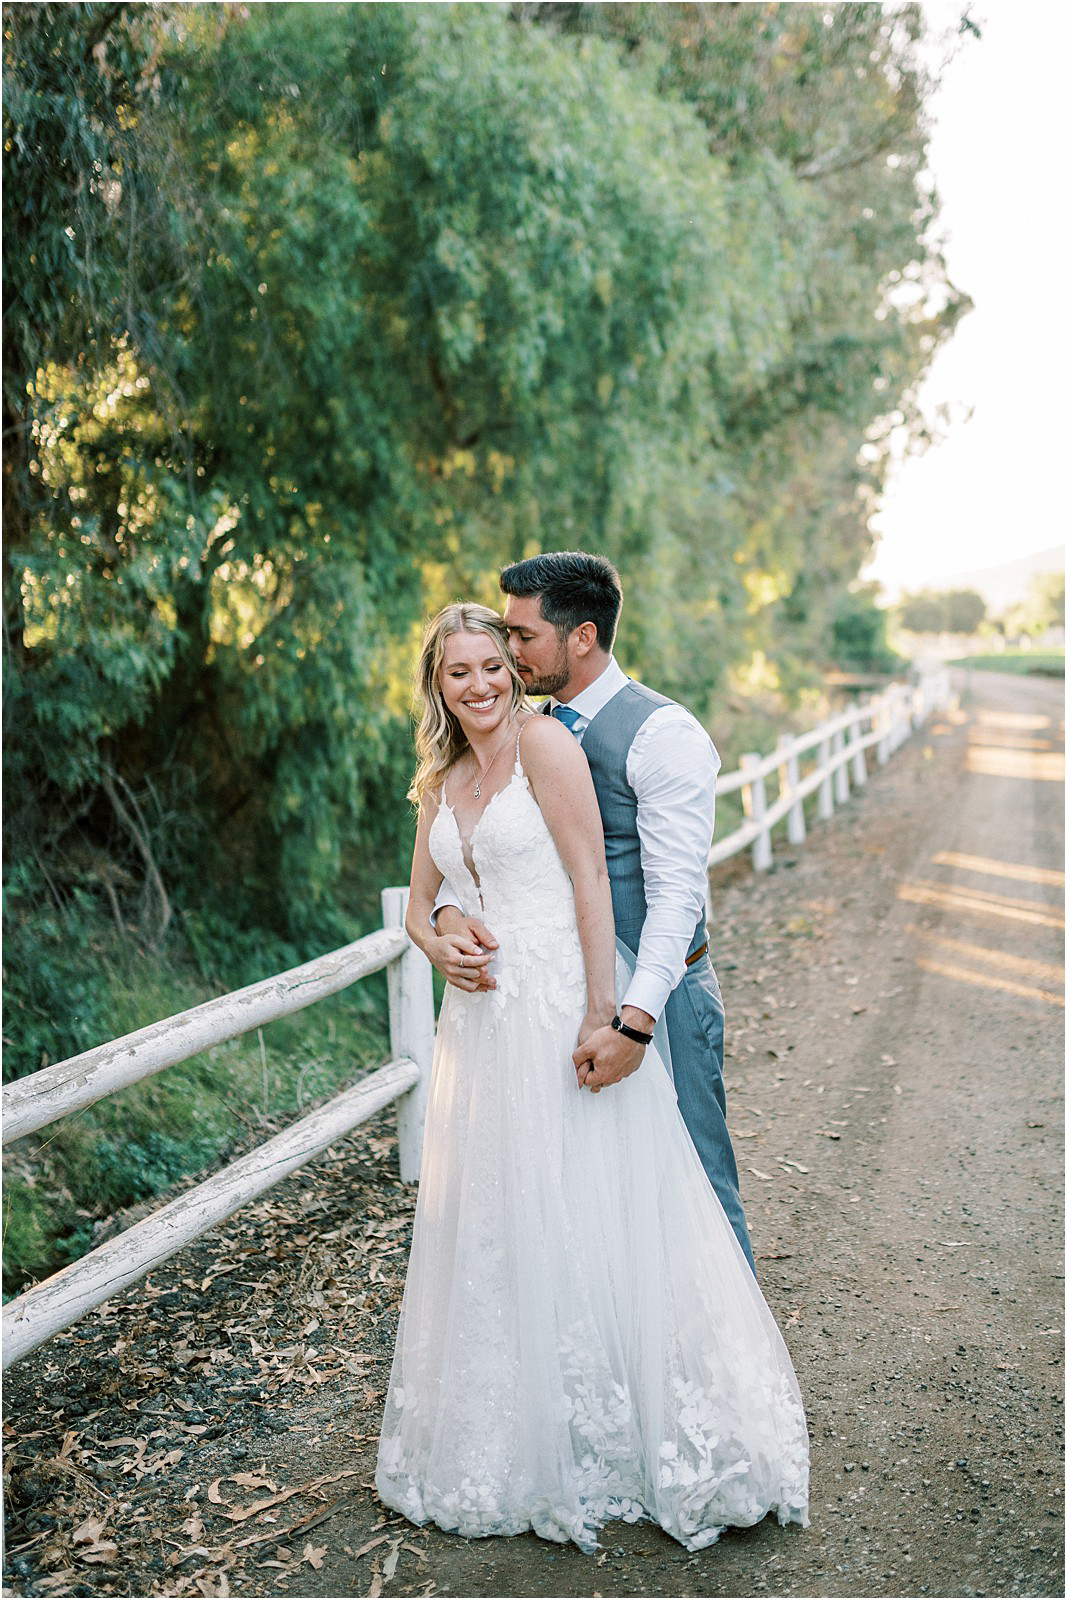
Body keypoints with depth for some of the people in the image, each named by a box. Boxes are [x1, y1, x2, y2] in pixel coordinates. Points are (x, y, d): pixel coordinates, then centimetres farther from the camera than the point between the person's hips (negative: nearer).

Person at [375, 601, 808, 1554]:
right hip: (483, 1024, 7)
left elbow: (591, 880, -12)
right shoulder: (441, 781, 14)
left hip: (559, 1009, -7)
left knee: (585, 1217, 0)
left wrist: (601, 1018, -18)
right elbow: (419, 904, 19)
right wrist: (436, 945, -5)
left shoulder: (544, 742, -6)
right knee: (492, 1231, 13)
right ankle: (518, 1447, 29)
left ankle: (629, 1441, 17)